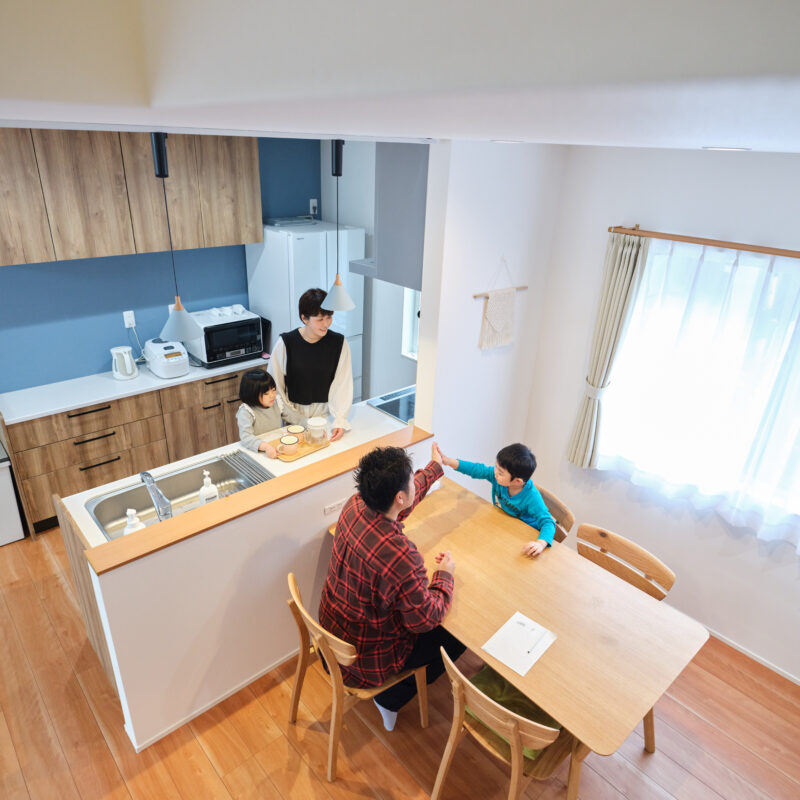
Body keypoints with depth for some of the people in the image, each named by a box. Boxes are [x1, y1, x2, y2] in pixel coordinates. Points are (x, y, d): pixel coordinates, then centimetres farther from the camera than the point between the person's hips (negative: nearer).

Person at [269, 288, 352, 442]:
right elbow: (274, 385, -6)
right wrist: (295, 418, -9)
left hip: (324, 414, 1)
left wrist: (339, 421, -19)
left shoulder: (339, 343, -7)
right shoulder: (286, 343, -11)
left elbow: (343, 385, -9)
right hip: (293, 416, 0)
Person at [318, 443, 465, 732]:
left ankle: (390, 695, 32)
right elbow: (426, 619, -23)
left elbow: (397, 505, 5)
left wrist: (435, 467, 16)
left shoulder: (354, 506, -17)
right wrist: (445, 575, -6)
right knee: (457, 637, 11)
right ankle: (392, 698, 21)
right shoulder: (401, 556, -39)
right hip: (365, 660, -7)